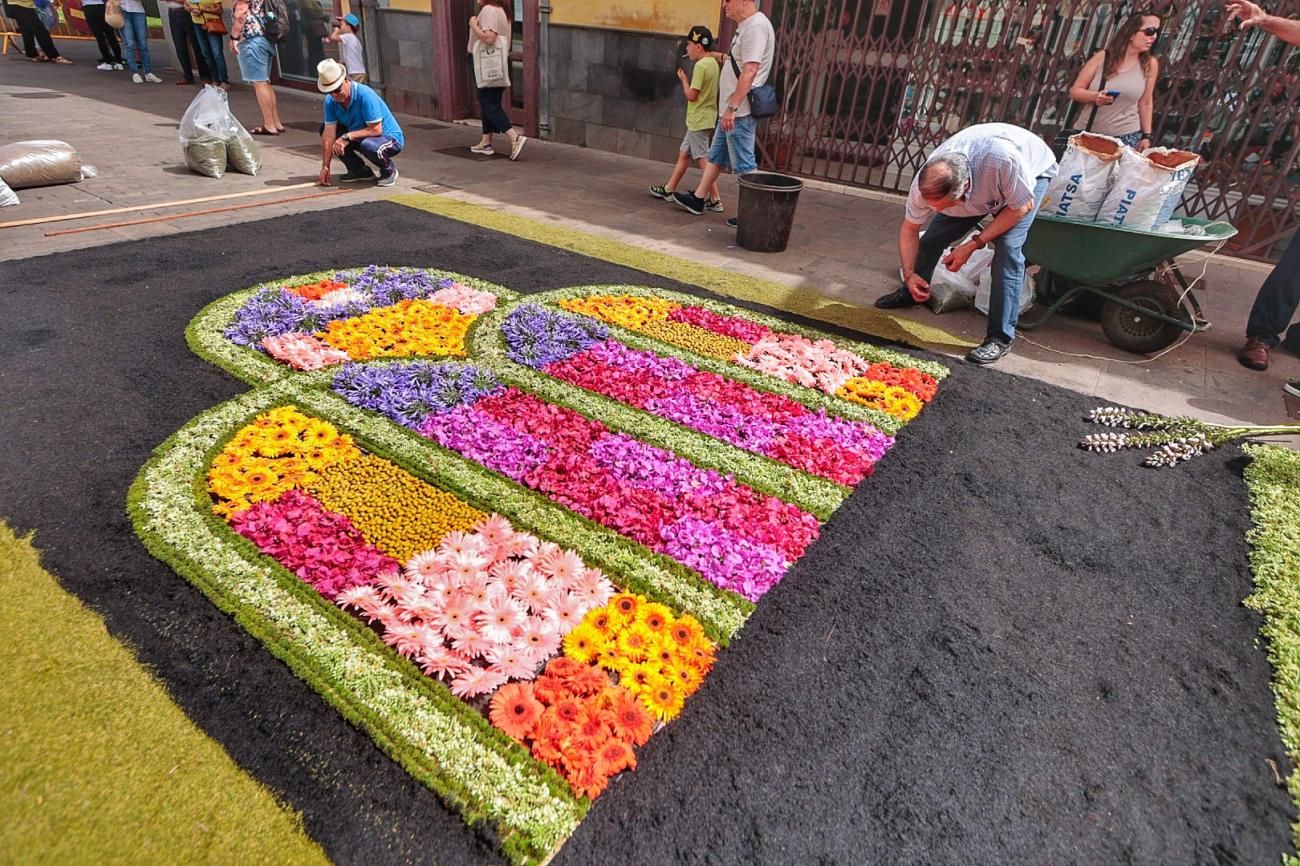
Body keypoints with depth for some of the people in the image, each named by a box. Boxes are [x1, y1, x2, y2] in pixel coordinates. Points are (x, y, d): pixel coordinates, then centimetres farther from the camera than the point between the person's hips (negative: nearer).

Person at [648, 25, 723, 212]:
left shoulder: (700, 66, -17)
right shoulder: (712, 63, 11)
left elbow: (691, 95, -18)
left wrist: (683, 79, -4)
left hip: (699, 120, -10)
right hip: (703, 118, 10)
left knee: (703, 159, -8)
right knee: (684, 153, 17)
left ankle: (715, 200, -8)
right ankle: (669, 189, 28)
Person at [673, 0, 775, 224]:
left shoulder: (755, 26, -16)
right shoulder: (745, 26, 15)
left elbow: (749, 71, -24)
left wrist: (732, 107, -26)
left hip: (740, 112, -11)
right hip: (731, 111, 11)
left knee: (745, 165, -5)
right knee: (715, 156, 16)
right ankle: (698, 199, 27)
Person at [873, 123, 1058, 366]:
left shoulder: (1003, 160, -46)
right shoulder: (925, 184, -32)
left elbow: (1022, 206, -28)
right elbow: (910, 229, -14)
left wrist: (974, 244, -32)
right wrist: (910, 274, -23)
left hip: (1032, 171, -4)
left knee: (1007, 247, -23)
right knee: (934, 235, -7)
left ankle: (1001, 338, -17)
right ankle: (911, 293, 23)